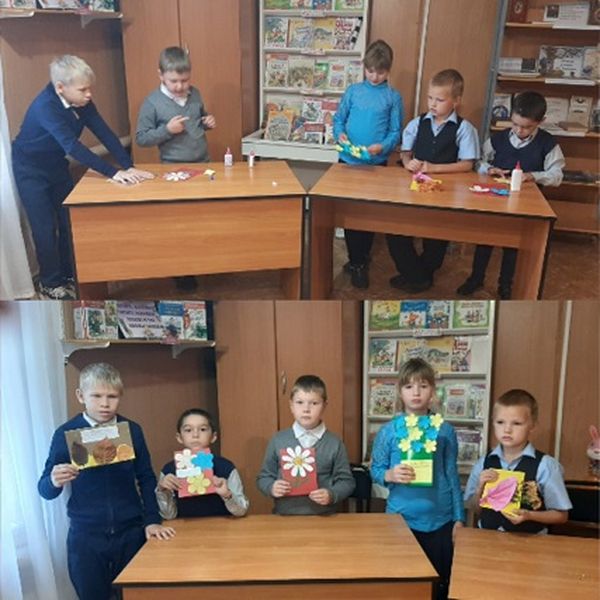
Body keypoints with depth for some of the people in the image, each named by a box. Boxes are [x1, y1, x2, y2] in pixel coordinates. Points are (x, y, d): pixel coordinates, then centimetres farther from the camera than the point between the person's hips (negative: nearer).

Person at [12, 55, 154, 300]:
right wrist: (114, 172, -48)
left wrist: (129, 167, -28)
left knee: (70, 222, 10)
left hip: (57, 166, 7)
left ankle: (68, 274, 26)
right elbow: (73, 146, -43)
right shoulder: (45, 107, -34)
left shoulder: (81, 102, -13)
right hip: (31, 171, -7)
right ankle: (50, 282, 15)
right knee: (45, 228, -2)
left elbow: (104, 133, -15)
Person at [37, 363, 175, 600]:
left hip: (131, 532, 2)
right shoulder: (66, 433, -6)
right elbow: (45, 489, -4)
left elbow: (146, 478, 6)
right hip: (86, 536, -1)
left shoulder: (132, 430, 0)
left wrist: (152, 520, -2)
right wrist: (55, 482, -26)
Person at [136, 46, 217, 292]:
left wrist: (209, 122, -2)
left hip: (203, 163, 5)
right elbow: (141, 138, -10)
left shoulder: (195, 94, 2)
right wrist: (167, 130, -23)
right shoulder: (152, 103, -13)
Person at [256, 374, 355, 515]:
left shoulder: (334, 443, 3)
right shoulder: (278, 440, 5)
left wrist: (331, 495, -10)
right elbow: (264, 477, 13)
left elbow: (346, 481, 7)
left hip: (323, 517, -1)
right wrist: (272, 487, -7)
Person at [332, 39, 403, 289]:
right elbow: (338, 119, 6)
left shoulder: (393, 97, 0)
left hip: (376, 163, -1)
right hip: (348, 160, 1)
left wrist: (381, 147, -20)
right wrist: (339, 134, -15)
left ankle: (360, 261, 20)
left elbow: (395, 132, -1)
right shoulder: (353, 91, 3)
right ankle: (356, 260, 21)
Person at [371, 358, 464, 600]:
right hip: (401, 518, -1)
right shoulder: (388, 431, -5)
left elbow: (452, 475, 3)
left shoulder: (445, 430, -2)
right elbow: (375, 469, 0)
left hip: (439, 519, 1)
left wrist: (459, 517, 4)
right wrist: (389, 475, -22)